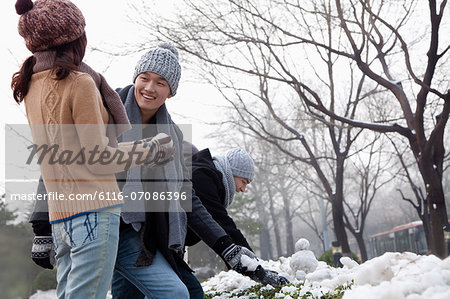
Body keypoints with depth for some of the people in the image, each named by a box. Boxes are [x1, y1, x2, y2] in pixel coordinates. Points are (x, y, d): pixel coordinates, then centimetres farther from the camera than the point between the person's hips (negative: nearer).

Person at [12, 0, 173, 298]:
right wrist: (150, 151, 1)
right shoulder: (80, 82, -10)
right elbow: (98, 158, -9)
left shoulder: (32, 87, 13)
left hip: (59, 216, 8)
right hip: (94, 210, -8)